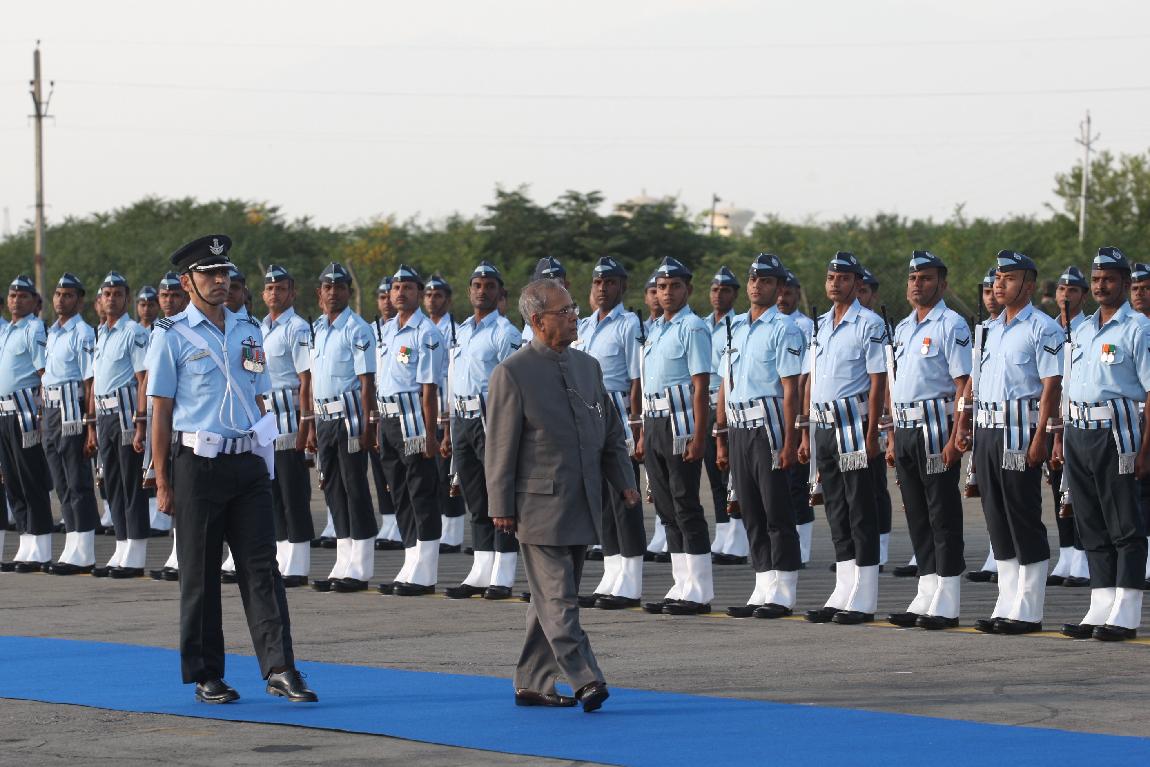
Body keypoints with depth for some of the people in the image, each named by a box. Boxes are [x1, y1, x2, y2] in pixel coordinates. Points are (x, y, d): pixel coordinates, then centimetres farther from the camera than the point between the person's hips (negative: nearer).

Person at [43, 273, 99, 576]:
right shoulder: (52, 333, 16)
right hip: (51, 410, 9)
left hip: (72, 410, -9)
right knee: (63, 485, 11)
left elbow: (90, 381, -13)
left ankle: (83, 554, -5)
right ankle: (73, 549, 17)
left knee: (78, 483, -6)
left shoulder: (83, 333, -9)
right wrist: (45, 415, 15)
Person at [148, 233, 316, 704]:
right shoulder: (173, 336, -2)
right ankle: (206, 677, 10)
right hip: (198, 465, -4)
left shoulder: (248, 331, 12)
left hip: (248, 463, 4)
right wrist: (163, 482, -7)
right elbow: (160, 412, -3)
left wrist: (264, 461, 12)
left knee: (261, 567, -3)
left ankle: (279, 670, -7)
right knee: (200, 575, 3)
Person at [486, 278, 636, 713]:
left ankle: (532, 685, 17)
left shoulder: (588, 367, 13)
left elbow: (611, 432, 18)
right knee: (558, 601, -8)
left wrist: (624, 482, 5)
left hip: (582, 509, 7)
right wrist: (501, 507, -10)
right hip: (540, 508, -7)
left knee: (550, 601, 11)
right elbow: (501, 446, -8)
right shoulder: (512, 374, -7)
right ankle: (585, 681, -14)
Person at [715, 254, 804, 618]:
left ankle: (782, 595, -1)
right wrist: (721, 438, 15)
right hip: (738, 429, 7)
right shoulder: (737, 329, 16)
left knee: (777, 513, -4)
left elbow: (791, 389, -11)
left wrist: (789, 442, -17)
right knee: (752, 515, 9)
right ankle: (763, 591, 14)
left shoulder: (784, 329, -6)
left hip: (768, 427, -7)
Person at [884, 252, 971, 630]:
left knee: (943, 516, -5)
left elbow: (963, 384, -13)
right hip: (905, 430, 8)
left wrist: (955, 439, -20)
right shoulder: (902, 329, 17)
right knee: (917, 517, 10)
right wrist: (892, 439, 17)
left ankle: (946, 605, -4)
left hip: (935, 427, -8)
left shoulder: (951, 325, -7)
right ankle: (926, 599, 14)